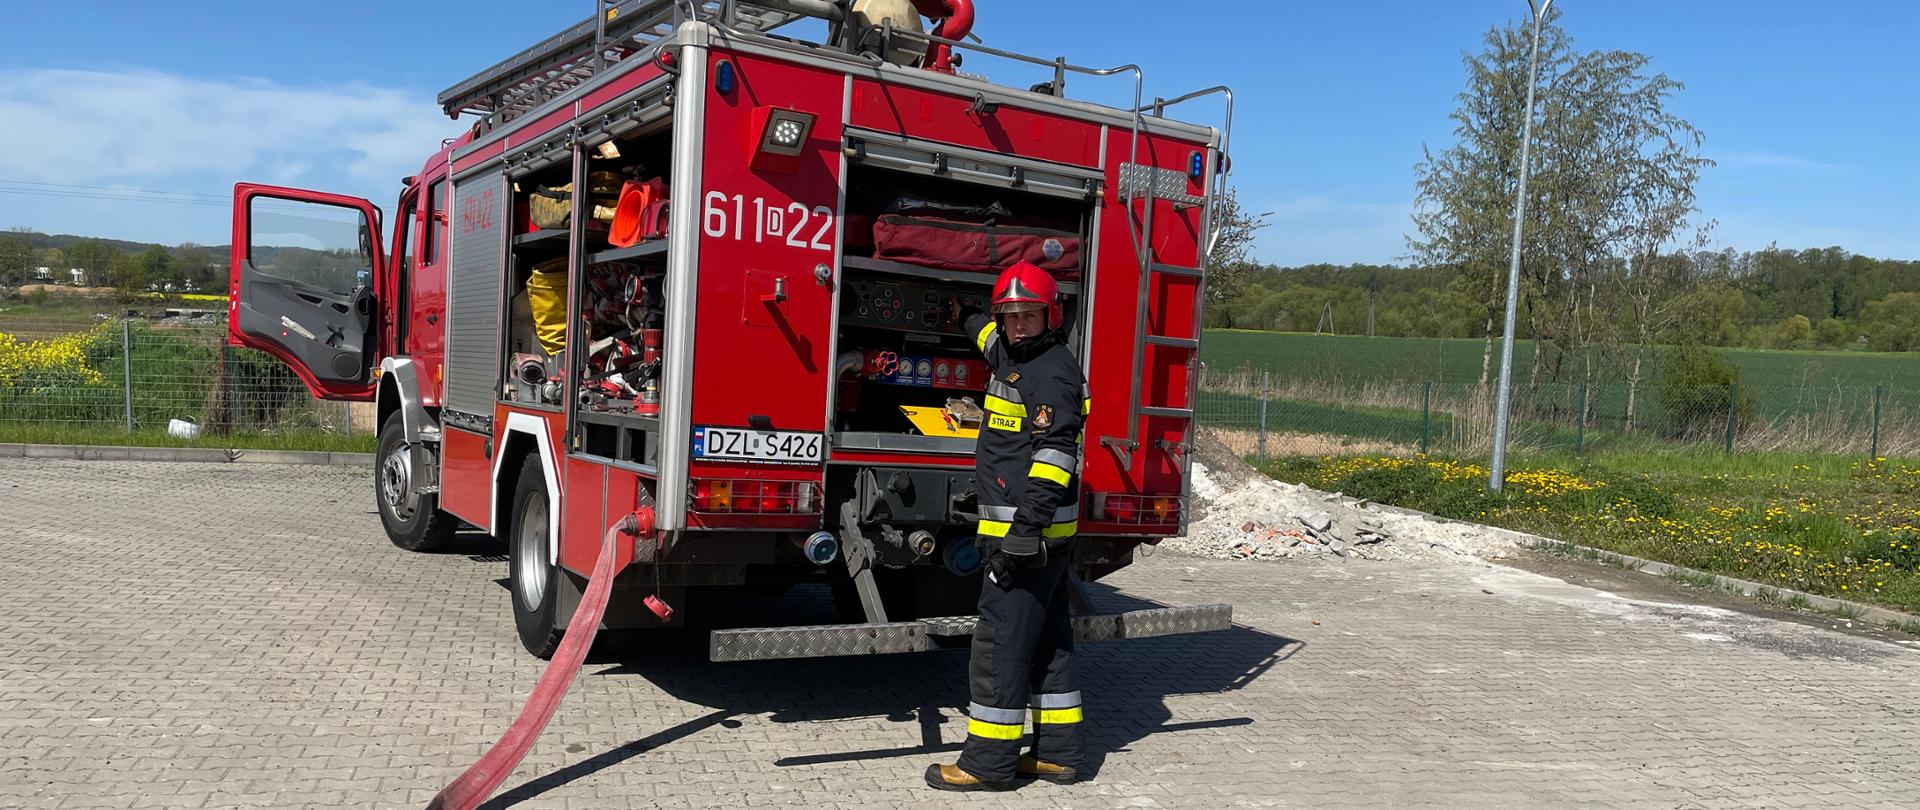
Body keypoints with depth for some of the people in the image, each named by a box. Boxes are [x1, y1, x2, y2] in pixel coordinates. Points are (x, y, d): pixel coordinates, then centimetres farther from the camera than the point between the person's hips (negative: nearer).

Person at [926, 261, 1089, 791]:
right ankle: (1057, 754, 20)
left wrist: (1025, 528, -28)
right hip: (1030, 531, 10)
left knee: (1002, 642, -6)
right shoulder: (1014, 357, 15)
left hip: (1030, 532, -10)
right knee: (1048, 642, 13)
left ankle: (990, 762, 1)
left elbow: (1054, 455, -23)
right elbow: (983, 329, 40)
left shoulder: (1054, 372, -14)